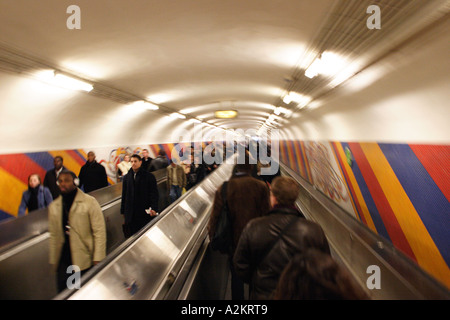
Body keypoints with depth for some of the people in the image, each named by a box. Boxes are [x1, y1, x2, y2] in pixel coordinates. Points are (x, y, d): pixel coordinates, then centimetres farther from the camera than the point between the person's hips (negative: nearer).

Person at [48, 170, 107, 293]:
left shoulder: (89, 202, -5)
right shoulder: (53, 206, 8)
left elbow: (99, 231, -7)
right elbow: (53, 235, 14)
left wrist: (98, 258, -10)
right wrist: (53, 260, 12)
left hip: (84, 261, -3)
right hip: (63, 261, 4)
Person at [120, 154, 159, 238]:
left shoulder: (149, 176, -1)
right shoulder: (127, 177, 11)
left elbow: (154, 194, -6)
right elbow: (124, 196, 15)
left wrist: (153, 208, -20)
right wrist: (123, 212, 14)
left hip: (146, 214, -3)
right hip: (131, 214, 3)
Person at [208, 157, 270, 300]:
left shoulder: (224, 188, -11)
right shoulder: (261, 186, -11)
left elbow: (215, 215, -10)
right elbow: (266, 214, -10)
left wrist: (212, 235, 6)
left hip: (234, 242, 0)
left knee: (236, 277, 19)